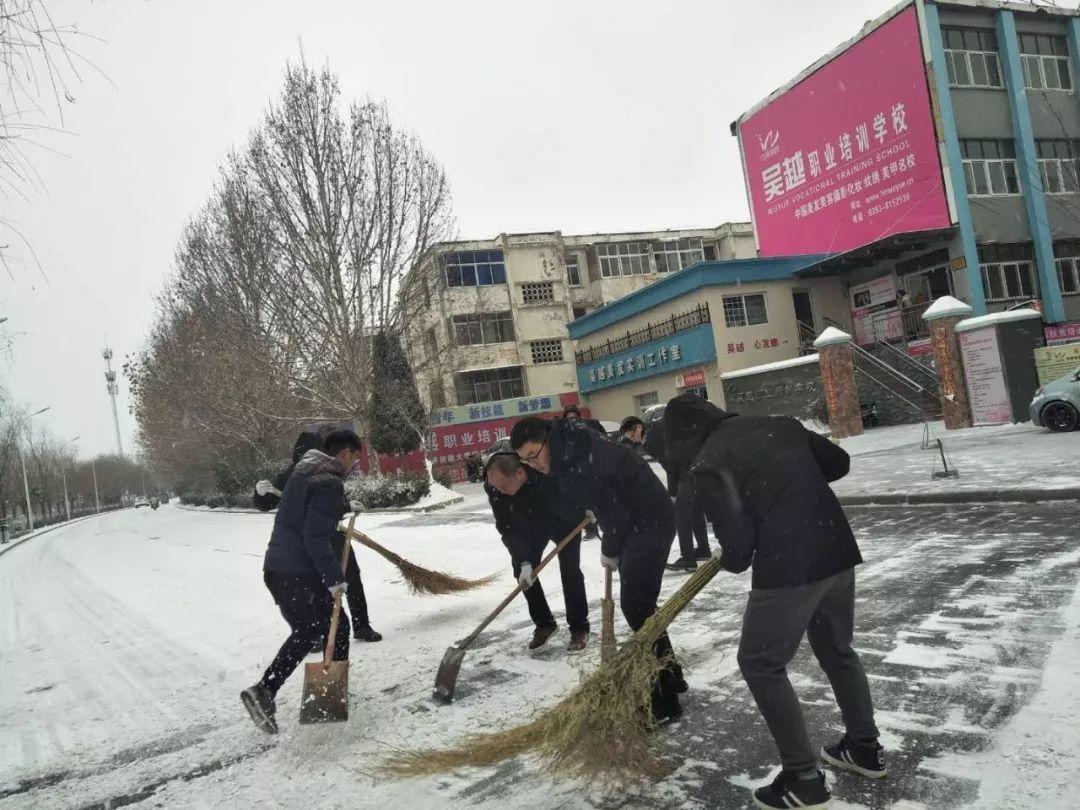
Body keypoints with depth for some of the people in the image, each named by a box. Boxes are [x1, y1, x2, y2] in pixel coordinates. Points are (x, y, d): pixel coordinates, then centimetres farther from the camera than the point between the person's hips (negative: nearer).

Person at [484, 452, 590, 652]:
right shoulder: (494, 488, -31)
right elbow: (508, 528, -25)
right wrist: (524, 561, -31)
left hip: (564, 521, -3)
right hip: (530, 526, 3)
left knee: (570, 569, -10)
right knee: (522, 571, -4)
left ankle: (579, 628, 4)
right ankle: (544, 624, 13)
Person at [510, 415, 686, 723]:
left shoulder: (580, 465, -28)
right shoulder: (568, 451, 3)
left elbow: (615, 516, -24)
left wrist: (610, 552, -6)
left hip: (650, 524, -10)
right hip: (636, 524, 10)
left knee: (636, 606, -9)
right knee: (638, 603, 17)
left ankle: (663, 697, -1)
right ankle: (667, 673, 32)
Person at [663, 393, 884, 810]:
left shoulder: (706, 465, -8)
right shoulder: (779, 424, 11)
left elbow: (737, 538, -13)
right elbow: (839, 462, 18)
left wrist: (732, 560, 9)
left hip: (788, 568, -7)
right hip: (838, 552, 8)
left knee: (761, 664, 10)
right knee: (837, 650, 26)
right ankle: (866, 748, 40)